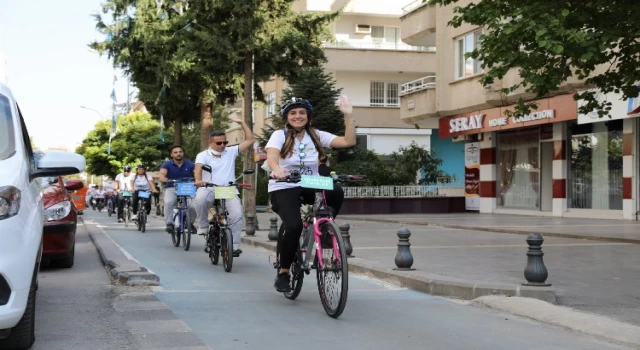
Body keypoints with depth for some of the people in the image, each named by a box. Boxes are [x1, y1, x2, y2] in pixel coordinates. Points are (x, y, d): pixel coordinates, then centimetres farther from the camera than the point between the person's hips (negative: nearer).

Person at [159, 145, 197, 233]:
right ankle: (169, 223, -18)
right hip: (171, 189, 0)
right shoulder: (167, 164, -1)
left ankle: (190, 222, 7)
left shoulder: (190, 164, 1)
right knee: (168, 202, -32)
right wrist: (164, 179, -44)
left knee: (193, 205, -23)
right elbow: (162, 174, -19)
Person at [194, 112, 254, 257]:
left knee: (237, 214, -23)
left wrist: (241, 122, 4)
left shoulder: (231, 152, 12)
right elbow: (198, 168, -14)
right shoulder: (203, 155, 6)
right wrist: (198, 180, -36)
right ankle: (204, 225, -11)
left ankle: (234, 245, -12)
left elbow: (250, 140, 9)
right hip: (209, 189, -1)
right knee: (200, 199, -36)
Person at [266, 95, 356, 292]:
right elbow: (271, 157, -24)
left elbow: (349, 141, -3)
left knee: (337, 193, -29)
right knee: (294, 226, -28)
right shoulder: (279, 135, -2)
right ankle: (283, 273, -7)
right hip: (283, 188, -3)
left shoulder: (317, 135, 6)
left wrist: (348, 115, -11)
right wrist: (277, 170, -46)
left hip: (310, 187, 3)